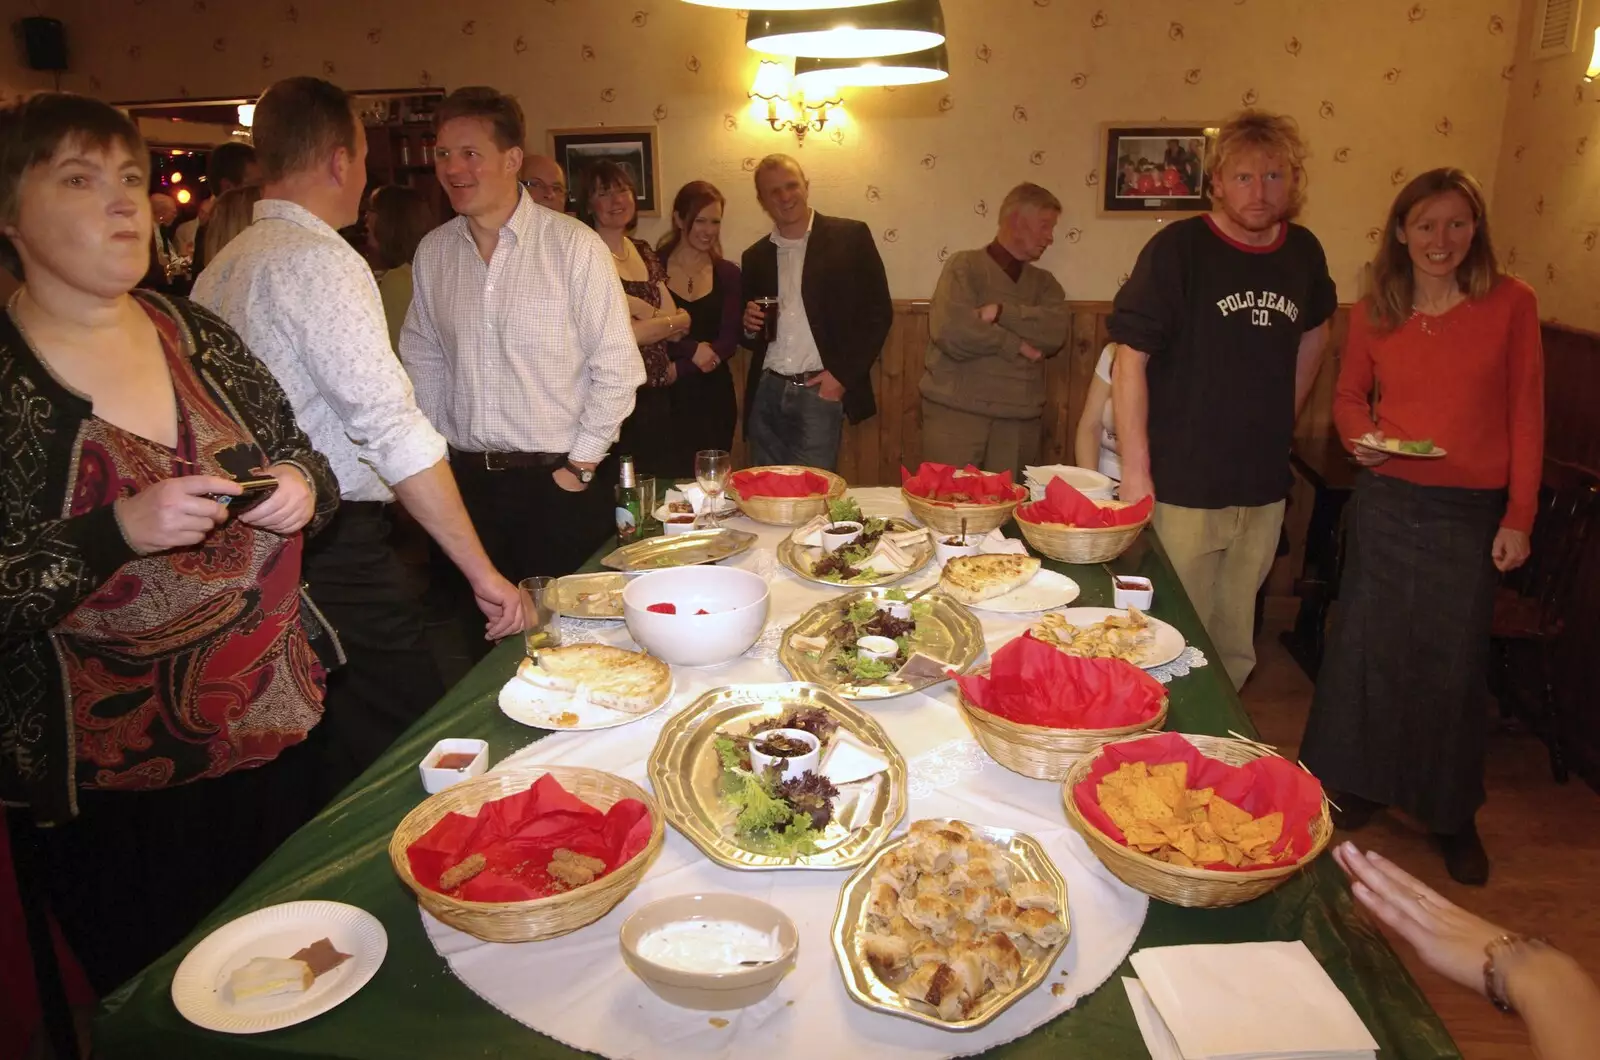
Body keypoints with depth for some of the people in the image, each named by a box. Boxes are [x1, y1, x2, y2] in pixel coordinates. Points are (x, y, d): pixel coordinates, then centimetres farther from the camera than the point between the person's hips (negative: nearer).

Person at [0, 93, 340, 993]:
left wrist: (301, 488, -9)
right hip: (117, 786, -4)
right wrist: (120, 530, -27)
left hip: (277, 735, 5)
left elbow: (303, 465, 12)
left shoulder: (197, 335, 2)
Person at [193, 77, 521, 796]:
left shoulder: (219, 269, 13)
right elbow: (393, 428, -21)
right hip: (339, 552, -9)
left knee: (316, 761, 20)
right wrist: (481, 569, -19)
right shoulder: (322, 260, -14)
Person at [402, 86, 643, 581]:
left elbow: (617, 368, -8)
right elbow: (423, 360, 16)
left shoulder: (574, 245, -8)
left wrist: (579, 468, -8)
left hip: (559, 482, -4)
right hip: (465, 481, 4)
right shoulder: (432, 252, 6)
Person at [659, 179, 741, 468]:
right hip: (663, 397, -2)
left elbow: (729, 341, -2)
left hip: (713, 397, 2)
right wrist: (691, 349, -15)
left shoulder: (728, 274, 6)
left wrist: (678, 368, -14)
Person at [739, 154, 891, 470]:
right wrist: (750, 327, -1)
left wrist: (844, 374, -8)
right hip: (766, 393, 4)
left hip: (821, 392, -4)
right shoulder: (755, 256, 14)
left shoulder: (850, 237, 2)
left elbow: (879, 312, -1)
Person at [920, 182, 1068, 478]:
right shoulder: (965, 265, 2)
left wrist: (1001, 312, -12)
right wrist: (1014, 345, -7)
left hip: (1019, 421, 4)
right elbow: (950, 330, -15)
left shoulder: (1044, 282, 16)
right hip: (956, 413, -4)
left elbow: (1055, 334, -3)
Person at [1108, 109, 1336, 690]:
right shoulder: (1178, 248, -10)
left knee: (1235, 649, 17)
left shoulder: (1303, 252, 6)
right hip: (1181, 490, -5)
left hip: (1264, 491, 5)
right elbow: (1131, 359, -14)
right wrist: (1135, 471, -18)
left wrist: (1283, 415, 16)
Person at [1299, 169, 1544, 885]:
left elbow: (1525, 415, -2)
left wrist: (1519, 517, -4)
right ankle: (1358, 787, 28)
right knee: (1367, 646, 8)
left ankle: (1452, 816, 25)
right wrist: (1360, 436, -9)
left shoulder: (1510, 304, -4)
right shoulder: (1373, 313, 2)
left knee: (1454, 661, 6)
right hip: (1385, 501, 2)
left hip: (1470, 512, -1)